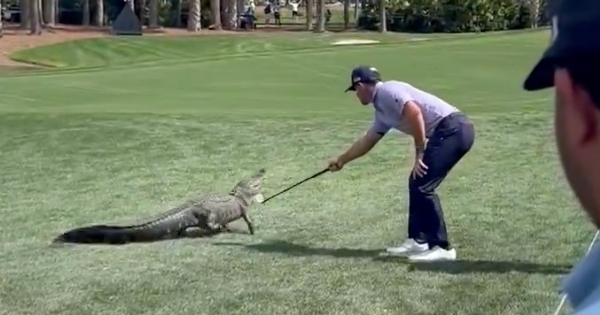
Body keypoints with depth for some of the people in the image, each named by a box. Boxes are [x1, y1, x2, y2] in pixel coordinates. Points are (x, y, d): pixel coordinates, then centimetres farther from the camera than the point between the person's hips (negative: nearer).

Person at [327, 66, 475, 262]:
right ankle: (418, 241, 21)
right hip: (449, 133, 10)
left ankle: (441, 247, -6)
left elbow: (415, 113, -21)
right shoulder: (381, 110, 23)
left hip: (453, 130, -10)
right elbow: (367, 141, 36)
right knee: (417, 183, 14)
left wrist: (419, 152, -14)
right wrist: (342, 160, 49)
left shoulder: (387, 91, -6)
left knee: (422, 186, -10)